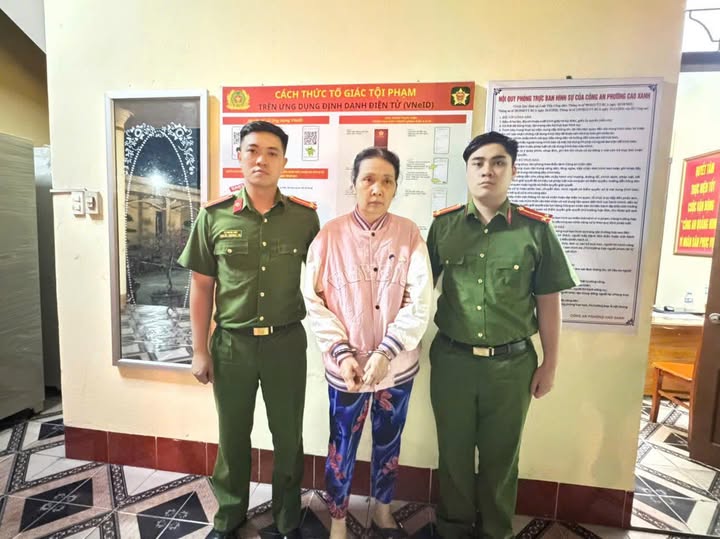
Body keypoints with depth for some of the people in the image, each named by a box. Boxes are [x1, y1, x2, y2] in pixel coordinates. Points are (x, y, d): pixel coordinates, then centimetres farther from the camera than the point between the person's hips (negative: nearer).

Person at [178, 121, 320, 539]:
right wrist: (200, 350, 2)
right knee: (233, 436, 18)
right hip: (231, 343, 1)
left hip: (287, 341, 0)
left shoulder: (305, 216, -4)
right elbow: (202, 287, 2)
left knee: (288, 437, 14)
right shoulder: (214, 216, -3)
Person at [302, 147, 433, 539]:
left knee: (388, 442, 21)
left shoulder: (409, 233, -6)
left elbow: (420, 302, -11)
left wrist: (385, 352, -20)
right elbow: (314, 300, -8)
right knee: (342, 446, 16)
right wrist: (341, 353, -15)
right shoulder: (330, 235, -9)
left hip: (397, 364, 2)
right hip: (346, 364, -1)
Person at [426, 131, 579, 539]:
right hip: (451, 359, 1)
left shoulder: (536, 229, -4)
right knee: (454, 452, 18)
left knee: (501, 455, 18)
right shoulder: (443, 225, -1)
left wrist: (550, 365, 3)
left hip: (512, 363, 0)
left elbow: (548, 303, 1)